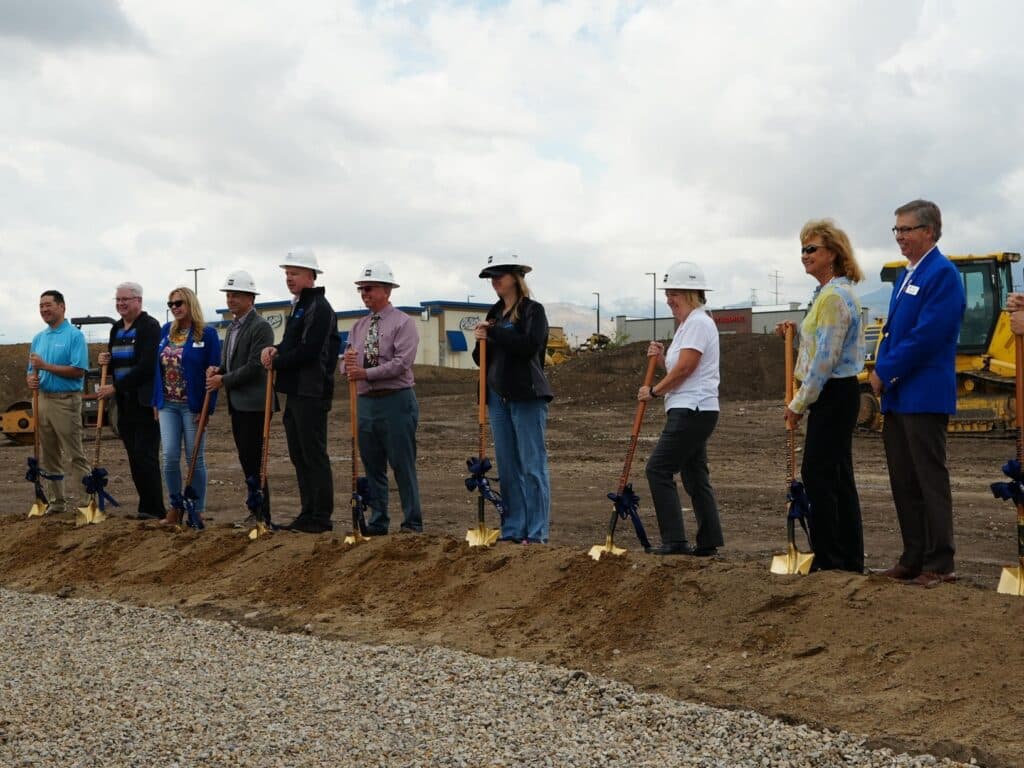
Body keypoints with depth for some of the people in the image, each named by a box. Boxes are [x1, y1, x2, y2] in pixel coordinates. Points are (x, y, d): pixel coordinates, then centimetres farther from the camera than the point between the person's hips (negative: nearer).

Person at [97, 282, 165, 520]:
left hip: (145, 402, -8)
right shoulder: (116, 329, 15)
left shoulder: (150, 326, -10)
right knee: (134, 457, 8)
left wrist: (116, 387, -17)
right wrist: (106, 361, 2)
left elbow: (146, 367, -19)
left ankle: (153, 510, -3)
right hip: (124, 403, 8)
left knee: (145, 456, -8)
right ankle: (147, 508, 13)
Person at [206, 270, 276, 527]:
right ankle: (257, 511, 17)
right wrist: (217, 370, 1)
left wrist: (224, 380, -13)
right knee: (246, 459, 11)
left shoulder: (260, 327, -12)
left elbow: (255, 366, -18)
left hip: (254, 403, -9)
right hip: (237, 404, 9)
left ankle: (262, 515, -1)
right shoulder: (232, 327, 17)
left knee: (253, 458, -7)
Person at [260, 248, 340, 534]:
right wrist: (274, 351, 1)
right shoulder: (298, 306, 19)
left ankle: (322, 518, -1)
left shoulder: (319, 308, -12)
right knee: (299, 456, 12)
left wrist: (276, 361, -10)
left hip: (312, 394, -10)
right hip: (295, 392, 10)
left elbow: (308, 351, -21)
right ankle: (307, 514, 19)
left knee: (314, 456, -6)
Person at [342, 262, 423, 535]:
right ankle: (377, 522, 19)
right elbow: (348, 365, 11)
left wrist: (366, 373, -18)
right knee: (372, 466, 10)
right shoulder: (359, 326, 15)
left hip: (396, 401, -6)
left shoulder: (403, 323, -4)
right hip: (366, 401, 6)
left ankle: (412, 523, 4)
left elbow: (402, 363, -16)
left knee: (403, 465, -3)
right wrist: (348, 364, -12)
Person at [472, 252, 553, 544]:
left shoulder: (533, 310, -3)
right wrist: (481, 342, -5)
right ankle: (512, 531, 15)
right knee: (507, 467, 9)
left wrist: (494, 333, -14)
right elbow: (483, 359, 16)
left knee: (533, 466, -5)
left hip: (526, 396, -7)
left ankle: (537, 533, -2)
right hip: (498, 396, 7)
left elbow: (529, 346, -20)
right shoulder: (494, 313, 15)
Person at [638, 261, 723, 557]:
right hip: (692, 411, 11)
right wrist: (661, 358, 2)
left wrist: (653, 391, -8)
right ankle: (709, 542, 14)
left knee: (659, 469, -11)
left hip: (692, 410, -11)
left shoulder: (698, 323, -12)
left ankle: (674, 540, -11)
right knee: (695, 476, 11)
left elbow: (684, 368, -18)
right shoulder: (688, 324, 20)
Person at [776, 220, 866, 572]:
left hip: (833, 394, -10)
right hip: (834, 395, 10)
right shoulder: (827, 293, 16)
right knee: (838, 477, 11)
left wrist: (799, 403, -15)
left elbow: (826, 358, -19)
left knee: (817, 474, -7)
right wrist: (794, 335, 11)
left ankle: (829, 559, -1)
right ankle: (850, 560, 16)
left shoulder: (834, 296, -16)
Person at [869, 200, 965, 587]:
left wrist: (885, 372, -13)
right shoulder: (905, 275, 17)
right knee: (904, 482, 11)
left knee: (930, 480, -3)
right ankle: (913, 559, 19)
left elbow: (926, 336, -20)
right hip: (897, 395, 9)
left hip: (923, 395, -9)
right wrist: (881, 372, 4)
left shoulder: (942, 274, -12)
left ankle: (939, 565, 3)